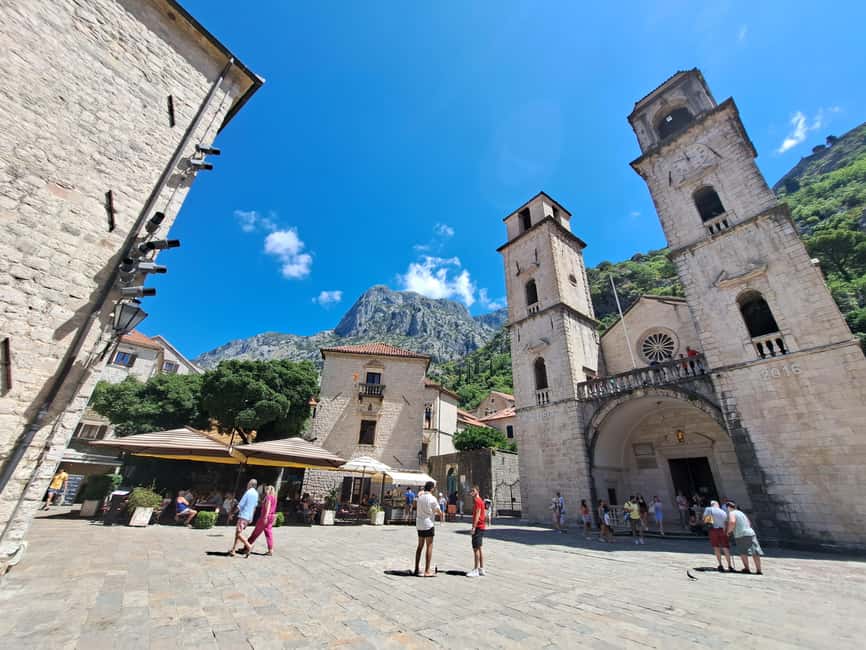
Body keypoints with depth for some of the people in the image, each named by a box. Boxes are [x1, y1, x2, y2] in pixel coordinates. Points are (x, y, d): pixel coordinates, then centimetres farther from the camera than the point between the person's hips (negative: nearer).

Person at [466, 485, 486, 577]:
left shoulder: (477, 501, -15)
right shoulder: (479, 500, 16)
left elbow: (477, 514, -22)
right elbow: (484, 514, 21)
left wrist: (474, 527, -24)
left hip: (478, 527, -10)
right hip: (481, 527, 10)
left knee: (476, 548, -5)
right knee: (479, 548, 14)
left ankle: (476, 570, -1)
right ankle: (481, 569, 20)